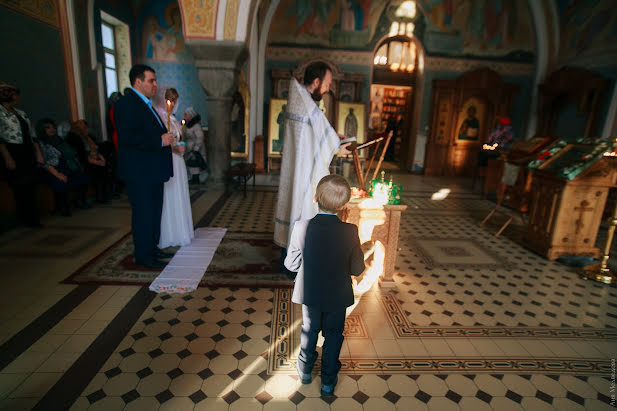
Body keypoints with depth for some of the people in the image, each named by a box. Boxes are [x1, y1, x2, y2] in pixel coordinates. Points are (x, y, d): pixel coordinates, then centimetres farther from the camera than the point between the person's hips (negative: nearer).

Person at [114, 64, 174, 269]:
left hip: (153, 171, 10)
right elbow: (127, 138, -24)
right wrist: (160, 141, -23)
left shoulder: (145, 104, 18)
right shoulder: (126, 104, -14)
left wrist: (166, 139, 12)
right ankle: (143, 255, 11)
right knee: (143, 213, -2)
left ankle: (152, 248, 30)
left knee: (154, 211, 17)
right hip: (139, 172, -10)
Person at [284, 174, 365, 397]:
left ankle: (305, 369, 48)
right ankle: (328, 380, 39)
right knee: (333, 336, 21)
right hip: (337, 297, -1)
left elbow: (291, 264, -14)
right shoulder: (350, 232, -23)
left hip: (309, 294, 1)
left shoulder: (301, 227, -23)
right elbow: (357, 269, -14)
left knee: (309, 331, 26)